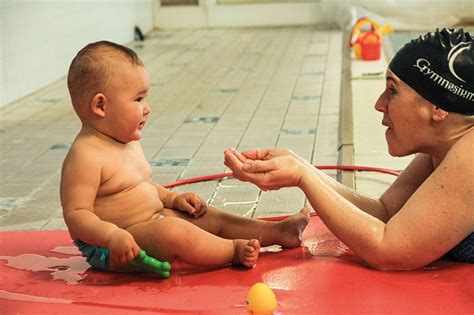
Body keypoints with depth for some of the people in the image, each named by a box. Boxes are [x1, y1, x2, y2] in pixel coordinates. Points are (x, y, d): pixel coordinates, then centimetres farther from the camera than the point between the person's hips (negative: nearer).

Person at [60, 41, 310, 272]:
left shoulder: (128, 143, 11)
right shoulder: (86, 156, -22)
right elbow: (75, 214, -25)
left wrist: (173, 199, 11)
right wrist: (112, 236, -39)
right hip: (111, 248, -11)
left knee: (205, 217, 9)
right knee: (173, 231, -31)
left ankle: (277, 232, 13)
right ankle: (233, 250, -15)